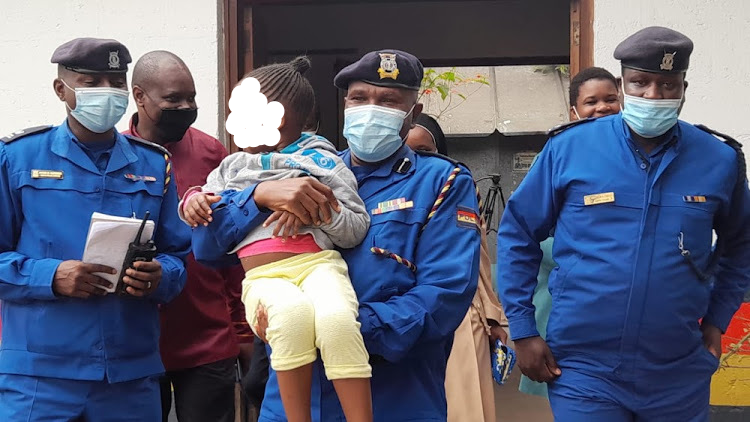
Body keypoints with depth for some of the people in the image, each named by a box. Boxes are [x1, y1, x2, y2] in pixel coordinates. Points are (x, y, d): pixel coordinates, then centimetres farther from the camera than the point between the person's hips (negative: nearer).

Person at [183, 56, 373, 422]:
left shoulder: (320, 160, 10)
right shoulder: (233, 166, 24)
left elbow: (358, 230, 5)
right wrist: (193, 199, 9)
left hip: (319, 263, -2)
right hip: (264, 277, 2)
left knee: (336, 319, -38)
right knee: (292, 311, -38)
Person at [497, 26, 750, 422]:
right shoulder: (569, 147, -6)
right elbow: (517, 234, 2)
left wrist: (716, 320, 10)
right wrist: (523, 330, 0)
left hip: (679, 377, 3)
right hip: (583, 369, -2)